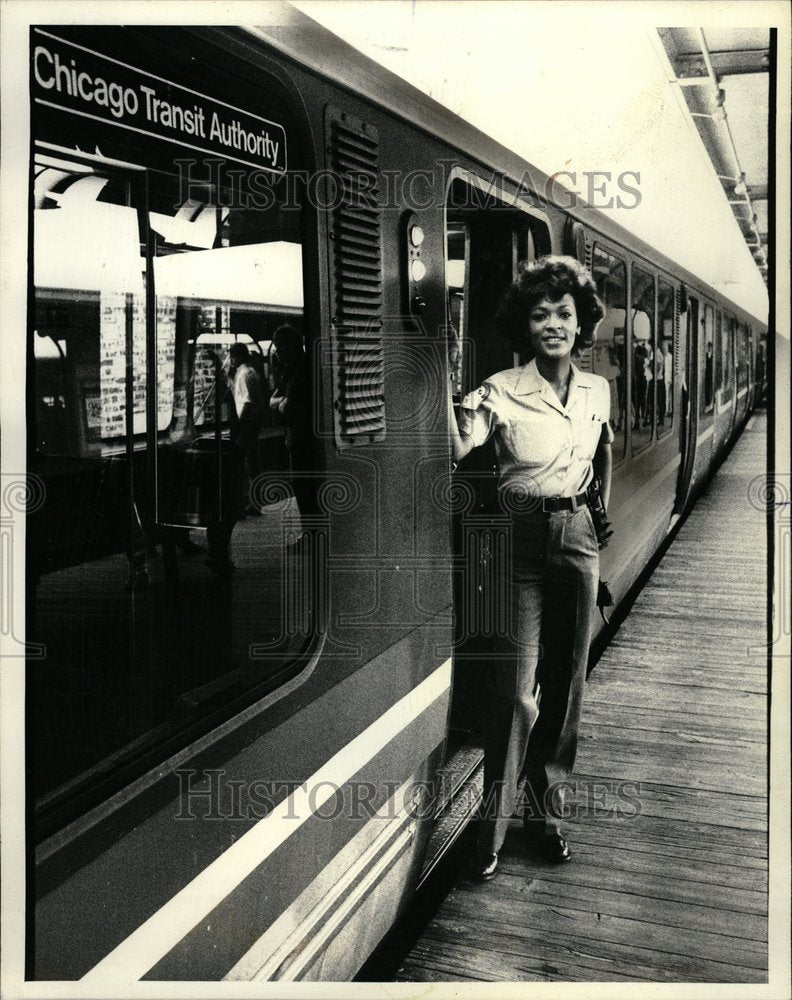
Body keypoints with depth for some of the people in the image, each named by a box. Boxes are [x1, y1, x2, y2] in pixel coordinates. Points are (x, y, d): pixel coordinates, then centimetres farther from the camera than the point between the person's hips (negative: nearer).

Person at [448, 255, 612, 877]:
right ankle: (495, 822, 7)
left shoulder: (598, 391, 6)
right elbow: (456, 448, -22)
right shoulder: (503, 391, -8)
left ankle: (548, 808, 27)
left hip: (578, 537, 5)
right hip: (522, 538, -4)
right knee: (516, 685, -7)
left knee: (567, 680, 11)